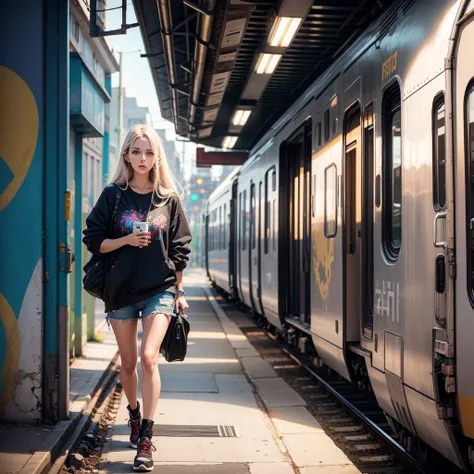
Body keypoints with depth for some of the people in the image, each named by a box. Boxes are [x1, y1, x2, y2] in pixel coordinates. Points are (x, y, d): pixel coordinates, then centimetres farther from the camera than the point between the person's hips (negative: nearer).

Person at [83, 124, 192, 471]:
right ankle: (134, 413, 38)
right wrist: (125, 240, -16)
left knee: (149, 356, -16)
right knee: (128, 362, 12)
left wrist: (179, 291, 7)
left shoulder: (169, 198, 2)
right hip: (121, 289, 1)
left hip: (159, 289, -1)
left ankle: (146, 438, -11)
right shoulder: (113, 196, 1)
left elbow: (180, 249, 7)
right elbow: (94, 241, 1)